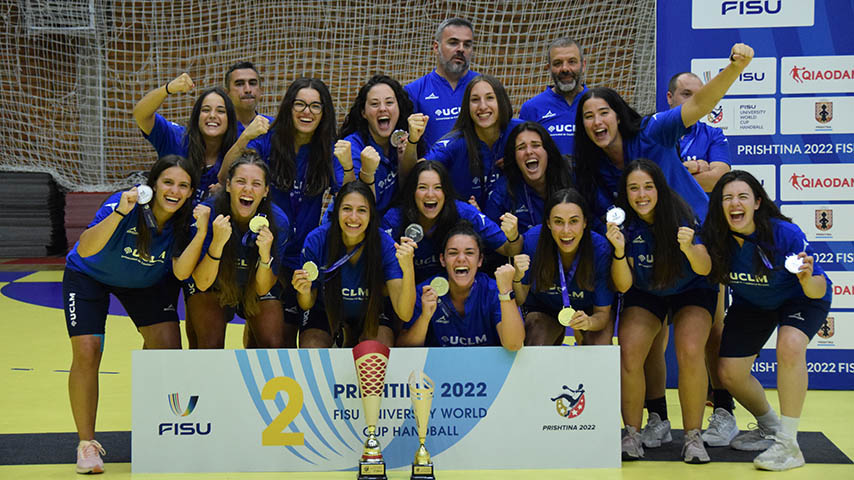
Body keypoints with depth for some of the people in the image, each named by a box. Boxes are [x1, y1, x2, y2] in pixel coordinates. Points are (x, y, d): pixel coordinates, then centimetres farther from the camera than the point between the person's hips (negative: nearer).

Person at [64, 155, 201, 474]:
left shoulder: (185, 219, -21)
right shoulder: (125, 203, -33)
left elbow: (181, 272, -28)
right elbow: (86, 249, -43)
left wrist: (201, 232, -40)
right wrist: (120, 212, -55)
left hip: (147, 282, 4)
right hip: (89, 277, -3)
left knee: (169, 348, -9)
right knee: (87, 353, -17)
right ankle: (86, 444, 0)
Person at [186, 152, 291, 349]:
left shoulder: (278, 222, -23)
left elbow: (262, 289, -17)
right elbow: (201, 282, -25)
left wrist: (265, 255, -36)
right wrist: (217, 243, -40)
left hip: (256, 285, 1)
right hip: (212, 286, -1)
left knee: (274, 345, -16)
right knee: (211, 345, -20)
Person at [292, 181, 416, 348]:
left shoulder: (385, 244, -23)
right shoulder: (316, 240, -22)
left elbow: (404, 314, -30)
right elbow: (308, 305, -10)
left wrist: (408, 269, -46)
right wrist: (305, 293, -34)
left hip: (370, 314, 0)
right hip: (325, 312, 0)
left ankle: (353, 340, 6)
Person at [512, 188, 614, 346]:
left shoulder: (600, 249, -30)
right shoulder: (532, 241, -28)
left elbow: (603, 313, -20)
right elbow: (520, 301, -16)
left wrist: (589, 322, -43)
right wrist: (516, 279, -38)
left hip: (589, 310, 0)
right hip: (544, 310, 0)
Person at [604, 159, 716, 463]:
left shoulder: (681, 215, -23)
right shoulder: (624, 223, -17)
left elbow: (704, 269, -27)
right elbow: (623, 285, -20)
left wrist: (689, 248, -47)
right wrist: (619, 250, -38)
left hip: (691, 292, -2)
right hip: (644, 294, 2)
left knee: (690, 352, -27)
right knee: (628, 352, -23)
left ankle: (693, 436, -10)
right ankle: (632, 434, -6)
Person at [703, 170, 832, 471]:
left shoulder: (785, 234, -34)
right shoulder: (716, 238, -24)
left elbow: (818, 291, -30)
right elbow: (715, 278, -4)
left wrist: (807, 278, -51)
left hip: (801, 298, -4)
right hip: (751, 304, 5)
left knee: (789, 345, -34)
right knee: (729, 374, -3)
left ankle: (788, 444, -25)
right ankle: (769, 428, 28)